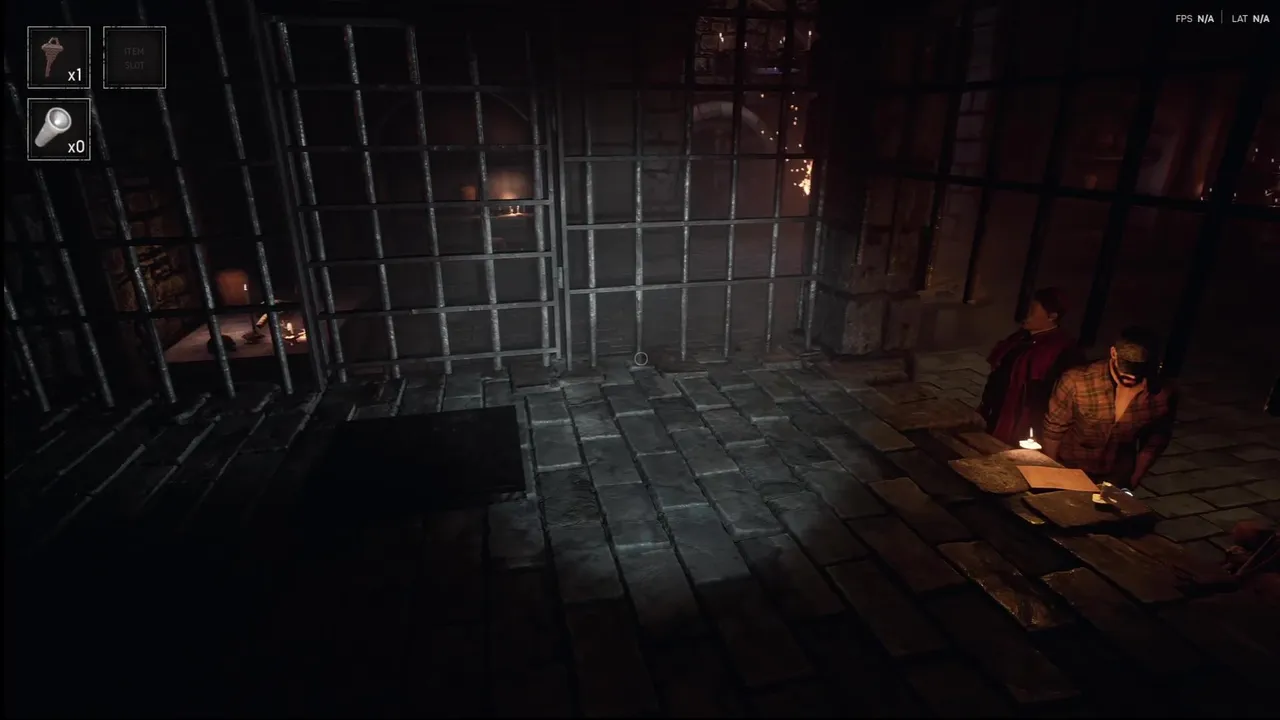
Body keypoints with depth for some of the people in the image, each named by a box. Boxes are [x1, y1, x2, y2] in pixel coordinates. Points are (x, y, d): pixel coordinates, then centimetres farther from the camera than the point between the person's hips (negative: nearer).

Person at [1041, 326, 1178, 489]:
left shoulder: (1163, 395, -15)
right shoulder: (1076, 382, -23)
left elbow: (1155, 440, 4)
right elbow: (1054, 429, -10)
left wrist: (1135, 479, 9)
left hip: (1117, 484, 2)